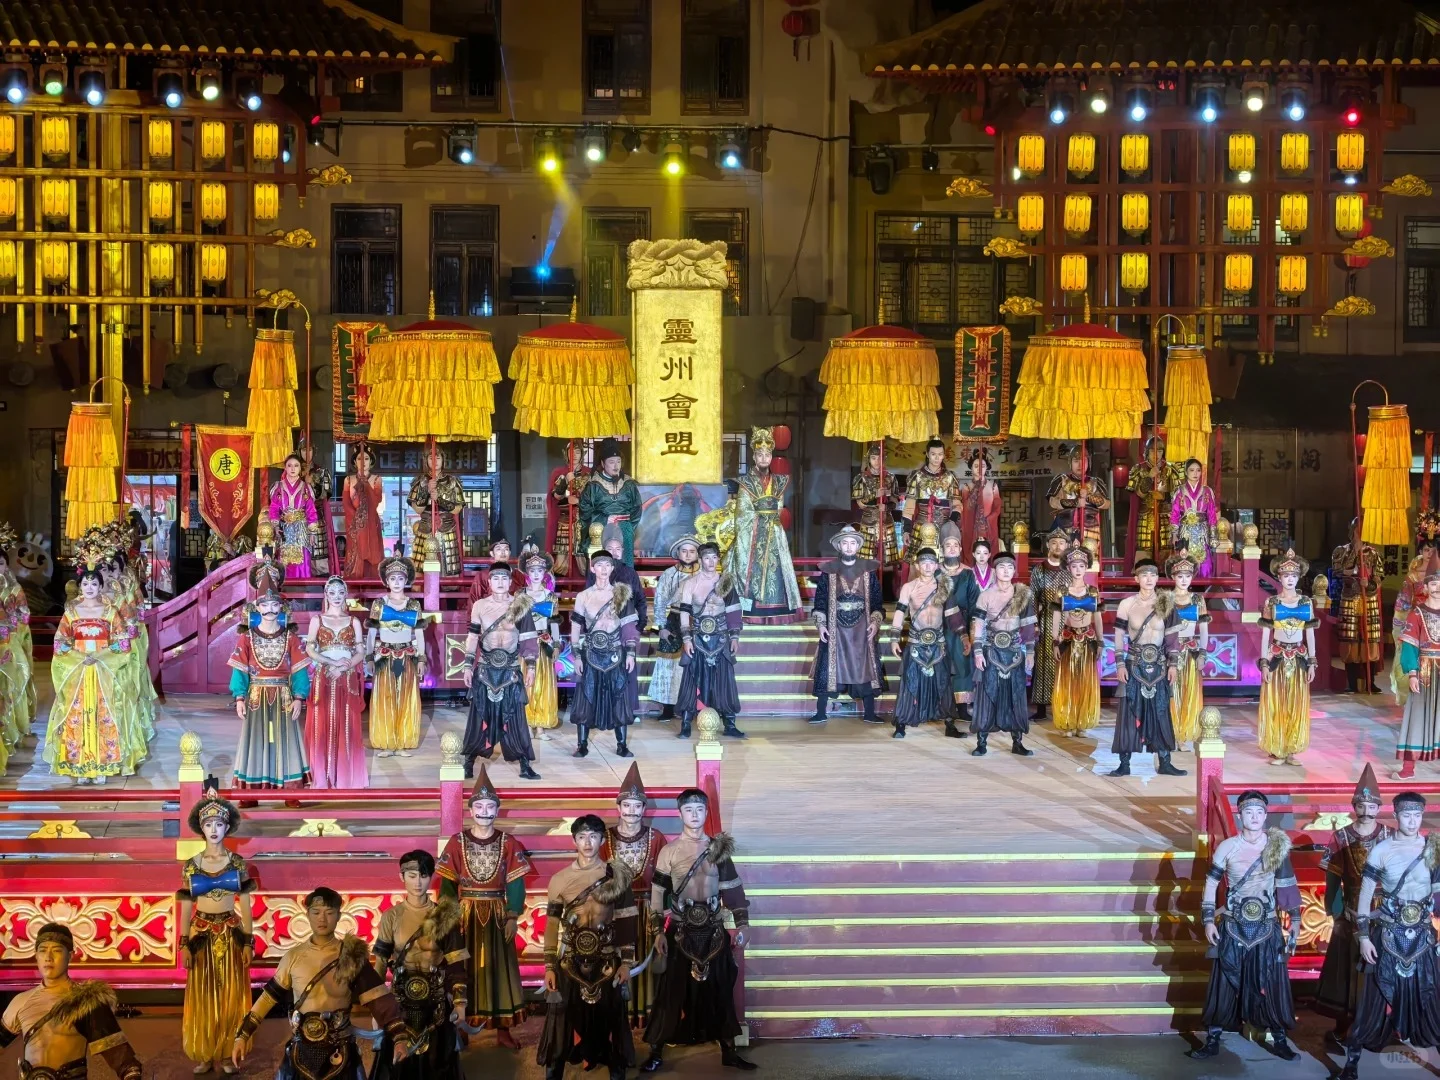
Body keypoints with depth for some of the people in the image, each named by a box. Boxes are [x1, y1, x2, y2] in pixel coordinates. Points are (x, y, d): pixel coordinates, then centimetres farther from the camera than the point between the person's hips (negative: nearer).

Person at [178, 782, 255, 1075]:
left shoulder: (238, 862, -2)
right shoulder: (191, 865, 0)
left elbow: (245, 905, 0)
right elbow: (185, 907, 2)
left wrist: (248, 942, -4)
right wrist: (184, 945, -3)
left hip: (231, 934, 0)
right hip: (201, 934, 0)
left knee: (230, 998, 3)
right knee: (202, 998, 5)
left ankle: (226, 1054, 13)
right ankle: (204, 1055, 14)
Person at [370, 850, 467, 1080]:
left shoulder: (445, 916, -2)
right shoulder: (391, 916, -2)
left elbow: (455, 964, -2)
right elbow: (380, 963, 0)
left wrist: (460, 1002, -7)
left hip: (436, 1003, 0)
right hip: (401, 1001, 0)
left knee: (435, 1061, 7)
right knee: (398, 1061, 5)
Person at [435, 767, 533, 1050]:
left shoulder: (508, 843, 0)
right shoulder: (457, 843, -1)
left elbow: (515, 883, -1)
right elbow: (447, 883, -1)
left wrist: (513, 917, -7)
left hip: (497, 915, 1)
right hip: (465, 915, -1)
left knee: (499, 969, 6)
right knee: (463, 971, 4)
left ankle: (503, 1029, 14)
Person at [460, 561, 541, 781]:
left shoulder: (521, 606, -1)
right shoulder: (479, 606, 2)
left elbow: (528, 640, 0)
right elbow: (472, 638, 5)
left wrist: (531, 666, -5)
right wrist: (468, 666, 1)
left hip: (511, 670, -1)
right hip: (485, 669, 1)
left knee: (514, 717, 1)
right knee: (481, 715, 5)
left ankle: (525, 766, 4)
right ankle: (468, 763, 13)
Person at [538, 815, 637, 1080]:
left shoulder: (616, 876, 1)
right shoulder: (559, 879, 3)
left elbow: (626, 922, 1)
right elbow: (552, 926, 3)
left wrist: (626, 962, -3)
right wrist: (549, 967, -2)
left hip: (607, 964, 0)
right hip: (570, 964, 1)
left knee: (609, 1022, 4)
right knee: (562, 1024, 2)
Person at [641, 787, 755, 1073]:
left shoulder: (718, 848, 4)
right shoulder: (669, 851, -3)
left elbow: (733, 888, 5)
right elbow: (657, 893, -3)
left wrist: (741, 924, -1)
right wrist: (658, 932, -7)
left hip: (714, 931, 2)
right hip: (680, 931, -2)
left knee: (720, 991, 8)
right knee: (672, 992, 0)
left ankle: (728, 1052, 17)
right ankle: (656, 1052, 7)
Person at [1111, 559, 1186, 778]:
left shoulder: (1165, 604, 3)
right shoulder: (1127, 604, -2)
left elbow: (1171, 637, 6)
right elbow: (1119, 637, -1)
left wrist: (1172, 664, 0)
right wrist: (1120, 665, -8)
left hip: (1158, 667, 2)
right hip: (1134, 666, -2)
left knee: (1160, 713, 6)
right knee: (1129, 713, -1)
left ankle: (1164, 763, 11)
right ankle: (1124, 764, 3)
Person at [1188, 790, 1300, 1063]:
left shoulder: (1278, 846, -2)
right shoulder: (1227, 847, -4)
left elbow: (1288, 887, 3)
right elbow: (1211, 884, 2)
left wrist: (1295, 921, 0)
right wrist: (1208, 920, -4)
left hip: (1267, 928, 0)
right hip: (1233, 928, 0)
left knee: (1271, 986, 4)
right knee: (1225, 985, 4)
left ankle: (1279, 1041, 18)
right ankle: (1212, 1040, 12)